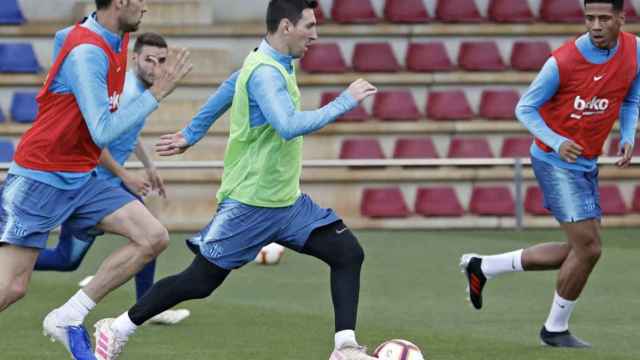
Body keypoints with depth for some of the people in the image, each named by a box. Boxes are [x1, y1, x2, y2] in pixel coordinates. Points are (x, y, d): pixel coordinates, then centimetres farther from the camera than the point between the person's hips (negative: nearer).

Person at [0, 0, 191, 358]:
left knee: (154, 238, -7)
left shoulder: (117, 39, 5)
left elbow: (63, 36, 27)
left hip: (81, 179, 9)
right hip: (40, 179, -9)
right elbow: (103, 132, -26)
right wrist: (157, 92, -24)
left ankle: (68, 317, -3)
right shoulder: (86, 53, -23)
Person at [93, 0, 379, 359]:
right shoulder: (265, 72, -22)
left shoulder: (278, 65, 9)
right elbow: (290, 126, -35)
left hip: (287, 202, 9)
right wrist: (345, 102, -29)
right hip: (250, 204, -9)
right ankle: (118, 329, 14)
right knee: (200, 282, -1)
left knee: (348, 252, -3)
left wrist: (190, 136, 29)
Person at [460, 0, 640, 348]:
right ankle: (555, 329, 7)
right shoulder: (563, 62, -20)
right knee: (588, 247, -12)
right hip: (555, 161, -7)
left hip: (587, 163, 7)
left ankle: (482, 267, 25)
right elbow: (525, 108, -10)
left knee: (577, 251, 11)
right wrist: (556, 143, -26)